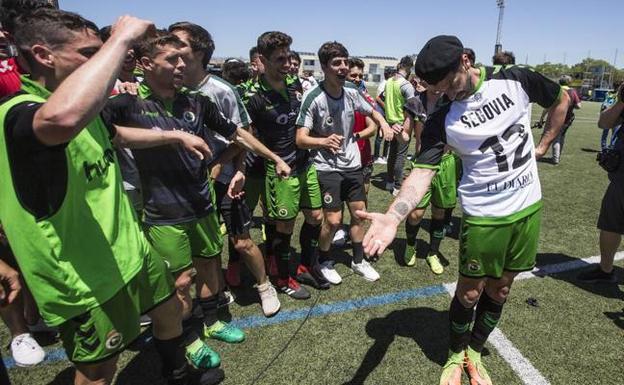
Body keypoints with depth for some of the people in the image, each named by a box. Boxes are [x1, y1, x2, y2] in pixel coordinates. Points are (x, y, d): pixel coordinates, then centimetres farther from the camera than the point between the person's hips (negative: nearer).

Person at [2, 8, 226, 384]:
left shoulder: (85, 106, 5)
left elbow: (116, 135, 28)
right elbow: (63, 118, -51)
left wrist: (177, 136, 26)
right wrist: (121, 39, -39)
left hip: (130, 247, 9)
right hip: (85, 273, -9)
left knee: (169, 308, 26)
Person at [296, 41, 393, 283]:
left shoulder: (351, 91, -5)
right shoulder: (313, 98, -20)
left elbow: (372, 112, 13)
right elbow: (301, 139, -22)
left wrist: (384, 125, -9)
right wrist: (324, 141, -41)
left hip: (352, 164, 6)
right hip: (327, 167, -6)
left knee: (359, 213, 13)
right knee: (333, 220, -8)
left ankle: (358, 261, 33)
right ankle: (324, 262, 21)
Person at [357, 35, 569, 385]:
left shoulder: (516, 80, -5)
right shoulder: (441, 120, -13)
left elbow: (561, 99, 14)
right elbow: (423, 172, -24)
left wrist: (544, 145, 9)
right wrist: (392, 217, -40)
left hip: (529, 208, 3)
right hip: (484, 215, -3)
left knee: (499, 291, 14)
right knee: (470, 293, 4)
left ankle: (475, 352, 37)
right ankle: (456, 355, 32)